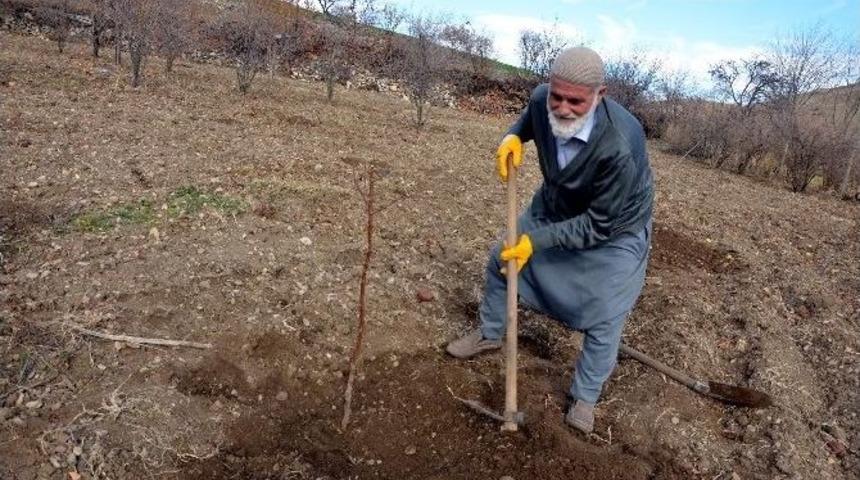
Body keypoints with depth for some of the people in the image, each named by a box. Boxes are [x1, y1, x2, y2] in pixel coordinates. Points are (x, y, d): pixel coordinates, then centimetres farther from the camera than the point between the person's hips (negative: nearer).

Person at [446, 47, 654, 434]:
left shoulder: (620, 146, -41)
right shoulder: (542, 99, -24)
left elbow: (598, 225, -31)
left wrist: (537, 240, -30)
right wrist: (514, 136, -16)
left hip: (614, 230, -5)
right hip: (555, 208, 6)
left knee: (604, 319, -5)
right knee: (501, 259, 14)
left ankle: (584, 399, 19)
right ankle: (490, 333, 40)